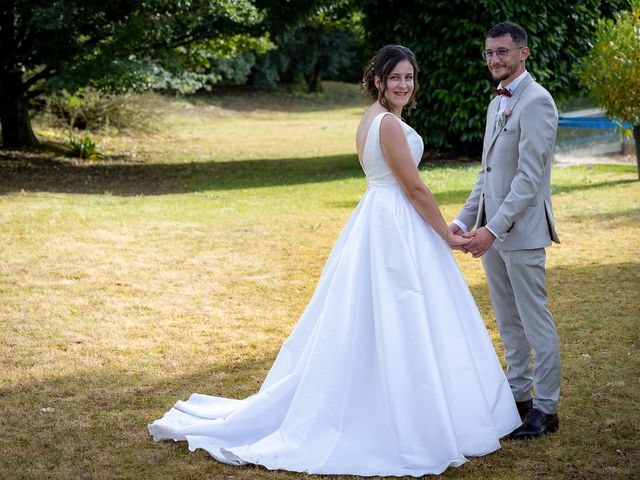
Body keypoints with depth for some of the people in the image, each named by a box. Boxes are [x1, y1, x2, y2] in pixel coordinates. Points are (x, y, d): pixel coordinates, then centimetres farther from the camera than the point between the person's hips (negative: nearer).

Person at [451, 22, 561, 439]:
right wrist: (465, 220, 14)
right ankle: (520, 396, 25)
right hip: (492, 229, 9)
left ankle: (545, 409, 8)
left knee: (535, 322, -1)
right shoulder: (498, 101, 16)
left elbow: (529, 177, -20)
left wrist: (494, 229, -22)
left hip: (520, 231, -9)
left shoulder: (536, 101, -14)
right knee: (508, 322, 15)